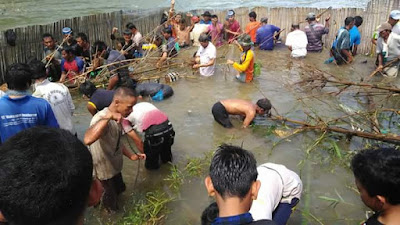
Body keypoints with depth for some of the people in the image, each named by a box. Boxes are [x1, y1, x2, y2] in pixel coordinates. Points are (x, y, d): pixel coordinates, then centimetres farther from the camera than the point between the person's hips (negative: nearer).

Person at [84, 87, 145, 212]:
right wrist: (108, 117, -55)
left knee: (119, 188, 29)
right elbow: (87, 140, -55)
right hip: (104, 168, -9)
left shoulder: (115, 119, -3)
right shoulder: (102, 117, -33)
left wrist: (131, 156, 1)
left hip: (114, 165, 9)